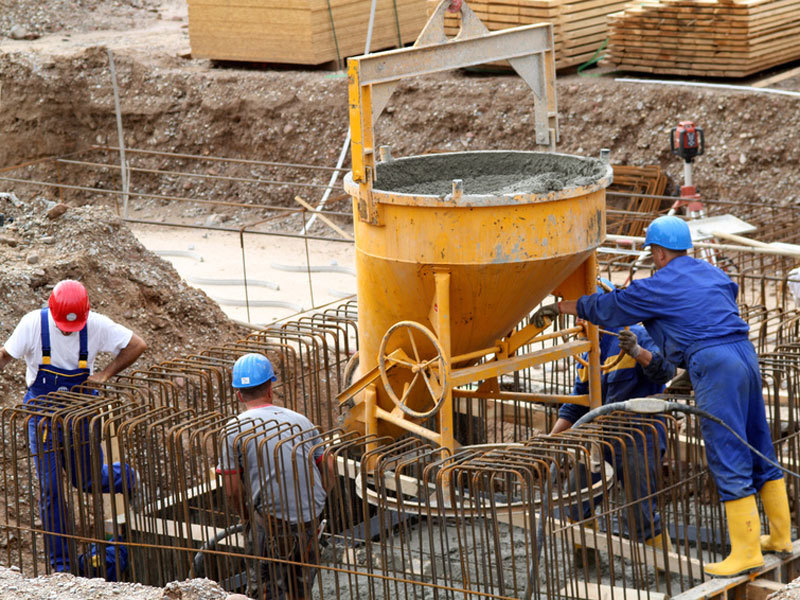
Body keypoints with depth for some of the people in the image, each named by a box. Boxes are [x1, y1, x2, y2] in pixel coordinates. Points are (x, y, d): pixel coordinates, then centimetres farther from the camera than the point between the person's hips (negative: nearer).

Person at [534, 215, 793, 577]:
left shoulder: (659, 286, -1)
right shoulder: (713, 275, 19)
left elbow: (605, 308, 8)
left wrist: (559, 307, 24)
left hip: (714, 366, -8)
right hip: (745, 356, 8)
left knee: (729, 461, -5)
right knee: (759, 452, 15)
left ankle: (746, 551, -5)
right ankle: (780, 537, 22)